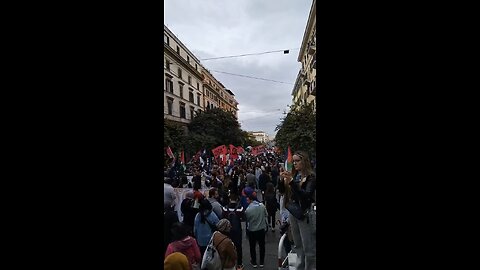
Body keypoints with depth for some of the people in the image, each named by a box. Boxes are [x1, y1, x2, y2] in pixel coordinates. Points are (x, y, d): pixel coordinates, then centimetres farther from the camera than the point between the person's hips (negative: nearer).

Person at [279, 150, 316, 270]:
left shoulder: (311, 177, -10)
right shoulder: (293, 174, 8)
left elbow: (306, 195, -21)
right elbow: (282, 190, 7)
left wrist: (292, 181, -27)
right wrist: (282, 179, -10)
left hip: (305, 213, -6)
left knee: (308, 247, 1)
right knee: (298, 245, 17)